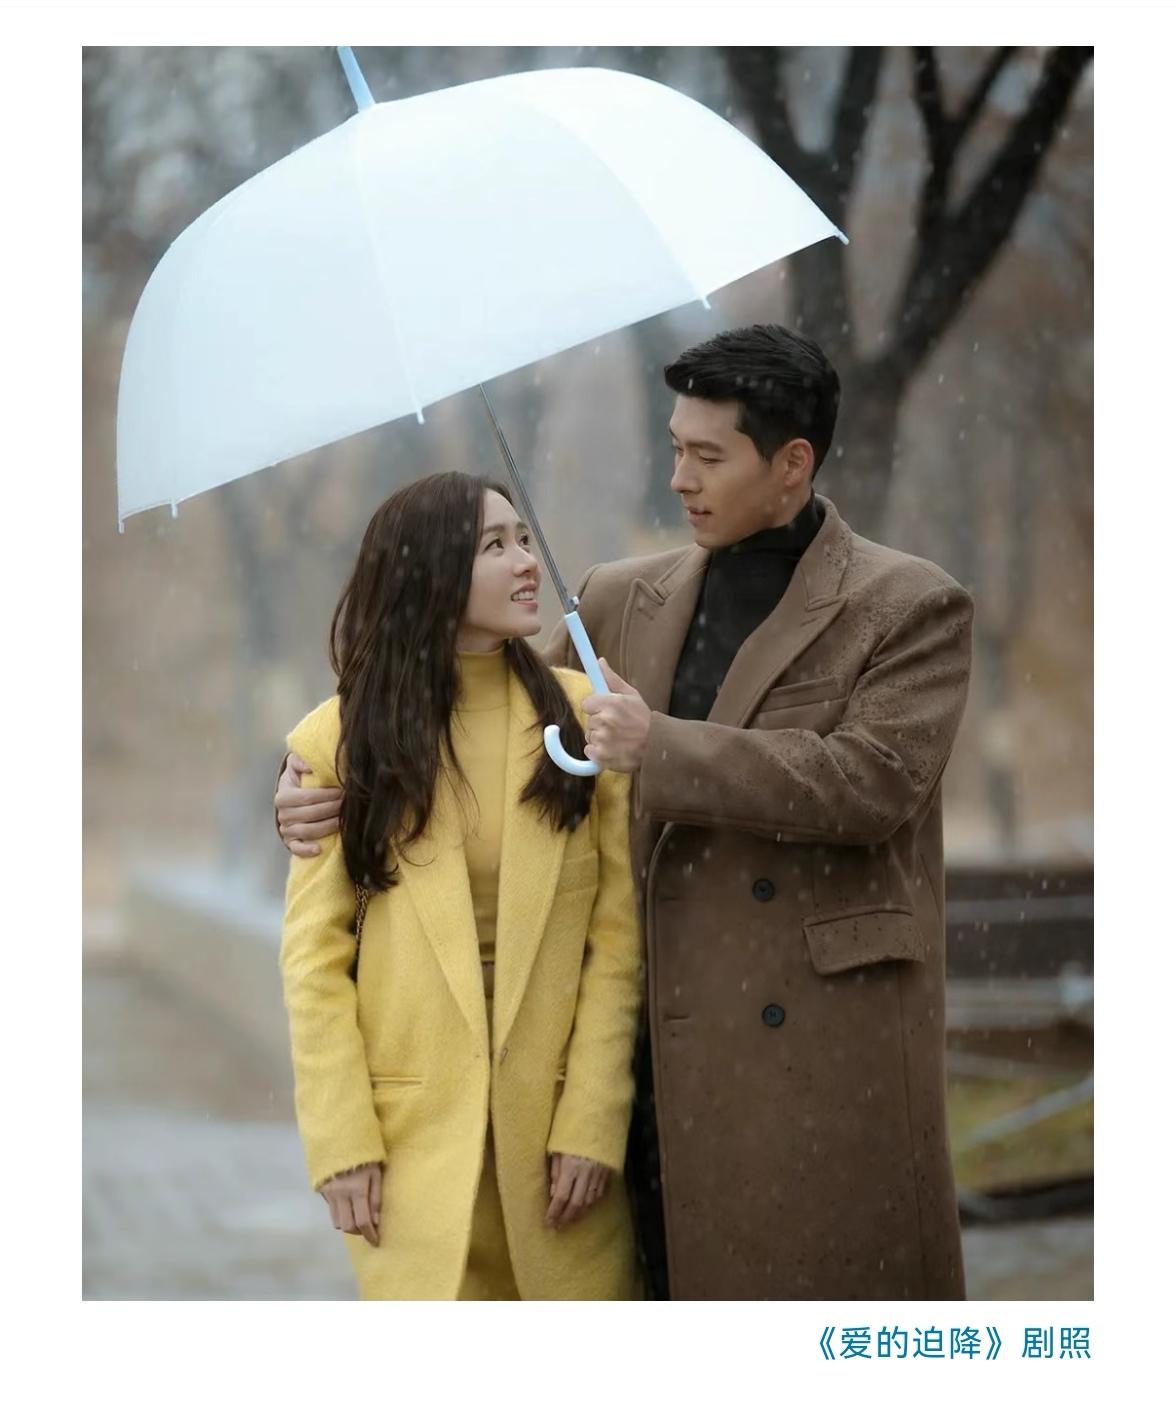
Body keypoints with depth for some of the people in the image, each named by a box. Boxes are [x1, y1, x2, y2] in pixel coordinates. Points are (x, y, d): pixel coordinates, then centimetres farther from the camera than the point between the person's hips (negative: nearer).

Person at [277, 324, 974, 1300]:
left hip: (830, 1029, -4)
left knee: (838, 1284, -3)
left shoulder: (912, 608, -1)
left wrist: (662, 748, -15)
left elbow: (874, 781, -14)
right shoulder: (625, 601, 14)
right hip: (672, 1037, 4)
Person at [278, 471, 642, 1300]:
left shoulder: (584, 717, -1)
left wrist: (593, 1121, -8)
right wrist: (341, 1141, -7)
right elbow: (315, 956, -1)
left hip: (557, 1112, 1)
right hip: (414, 1127, 0)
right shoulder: (340, 739, -1)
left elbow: (618, 934, -2)